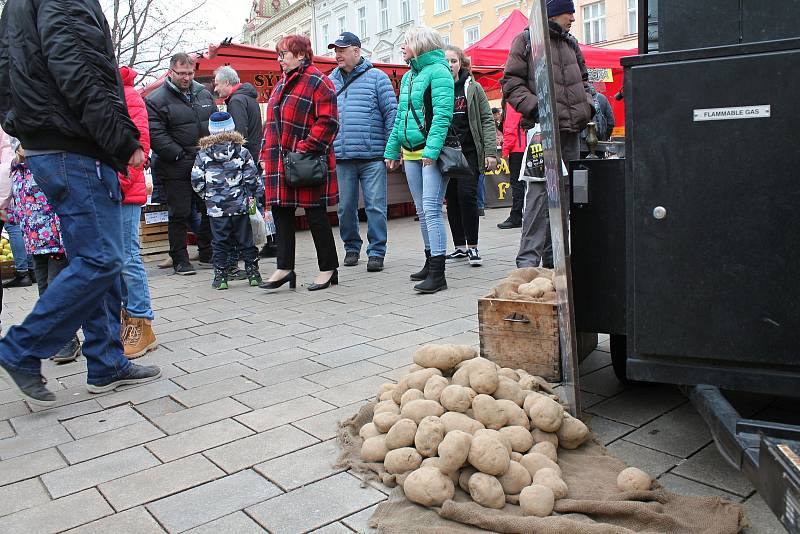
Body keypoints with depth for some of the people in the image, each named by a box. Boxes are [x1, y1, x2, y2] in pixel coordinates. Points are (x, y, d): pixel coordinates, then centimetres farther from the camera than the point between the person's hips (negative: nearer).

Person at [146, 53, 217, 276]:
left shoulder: (203, 93, 12)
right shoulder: (156, 100, -5)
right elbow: (156, 135, -13)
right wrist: (180, 156, -18)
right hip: (176, 169, -5)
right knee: (180, 214, -1)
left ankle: (207, 254, 25)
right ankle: (180, 260, 9)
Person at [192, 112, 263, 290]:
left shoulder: (203, 154, -1)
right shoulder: (242, 151, -2)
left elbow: (196, 181, 0)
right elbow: (252, 177, -3)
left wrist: (207, 195, 16)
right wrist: (256, 195, 9)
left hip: (215, 207, 0)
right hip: (240, 205, 0)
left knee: (220, 242, 7)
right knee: (245, 240, 9)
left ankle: (220, 276, 9)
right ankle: (253, 272, 13)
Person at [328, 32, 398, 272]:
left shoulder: (376, 77, 4)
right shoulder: (330, 81, 14)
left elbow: (391, 112, 0)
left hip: (373, 156, -3)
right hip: (341, 157, 4)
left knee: (375, 206, -3)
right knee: (346, 207, 9)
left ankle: (376, 252, 6)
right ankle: (351, 248, 25)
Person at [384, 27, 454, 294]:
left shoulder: (438, 71, -6)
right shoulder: (408, 76, 20)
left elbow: (442, 114, -17)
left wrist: (431, 149, -25)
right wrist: (392, 150, 18)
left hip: (433, 153, -8)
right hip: (411, 153, 9)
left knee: (431, 208, -14)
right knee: (422, 211, 11)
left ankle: (437, 273, -13)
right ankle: (430, 263, 22)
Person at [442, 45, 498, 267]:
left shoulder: (473, 88, 4)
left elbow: (487, 120, 2)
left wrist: (490, 152, -8)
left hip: (469, 151, -2)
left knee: (467, 195, -13)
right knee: (452, 199, 7)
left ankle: (472, 247, -3)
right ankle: (460, 247, 17)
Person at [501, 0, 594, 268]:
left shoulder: (571, 44, 21)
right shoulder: (527, 40, 3)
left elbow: (582, 79, 31)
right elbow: (511, 82, -3)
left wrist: (587, 105, 12)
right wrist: (535, 107, -16)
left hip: (571, 129, 7)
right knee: (539, 190, -15)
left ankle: (554, 255, 16)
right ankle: (529, 258, -14)